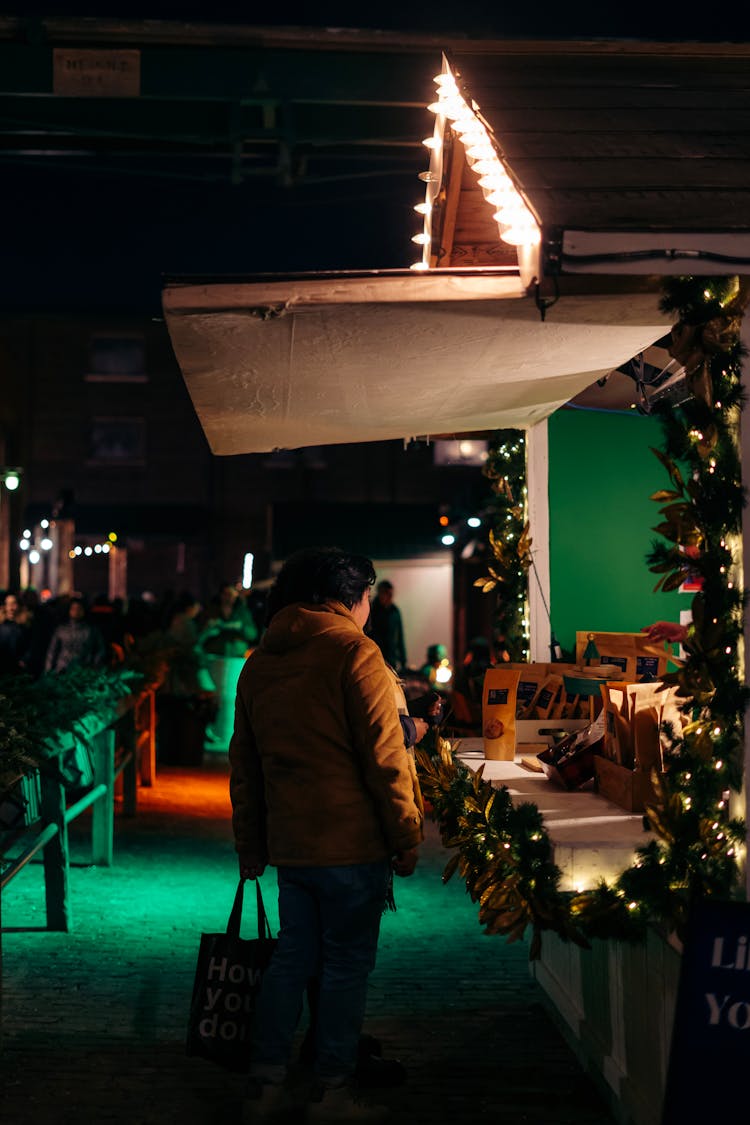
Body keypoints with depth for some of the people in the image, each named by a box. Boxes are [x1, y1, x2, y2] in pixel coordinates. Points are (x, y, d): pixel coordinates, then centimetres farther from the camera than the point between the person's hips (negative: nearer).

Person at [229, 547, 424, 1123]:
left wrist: (250, 847, 23)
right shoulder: (354, 652, -10)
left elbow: (244, 764, 16)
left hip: (288, 841, 6)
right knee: (347, 963, 3)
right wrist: (407, 838, -6)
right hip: (352, 841, -6)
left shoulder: (258, 664, 11)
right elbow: (384, 757, -13)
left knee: (292, 957, 14)